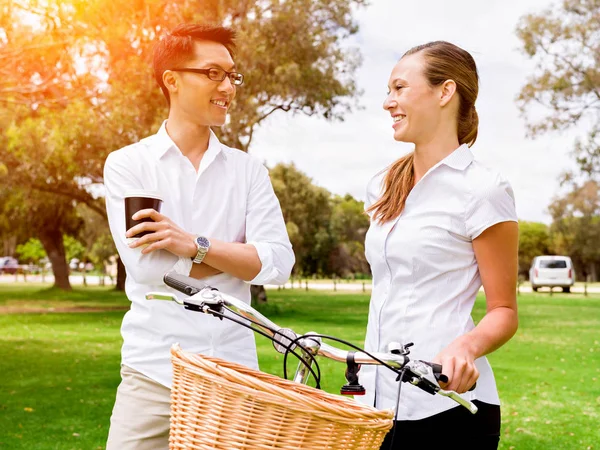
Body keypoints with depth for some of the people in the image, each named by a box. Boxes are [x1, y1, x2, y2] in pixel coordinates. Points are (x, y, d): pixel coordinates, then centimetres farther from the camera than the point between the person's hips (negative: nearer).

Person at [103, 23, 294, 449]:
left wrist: (196, 245, -17)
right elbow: (146, 266, -11)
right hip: (154, 370, -1)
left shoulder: (248, 169, 8)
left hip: (235, 368, 2)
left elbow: (279, 262, -5)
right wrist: (240, 253, -5)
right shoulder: (127, 164, 2)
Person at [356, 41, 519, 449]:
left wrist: (466, 345, -26)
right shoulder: (383, 188, 11)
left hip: (446, 404, -6)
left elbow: (504, 311, -6)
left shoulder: (481, 189, -9)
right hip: (378, 399, 6)